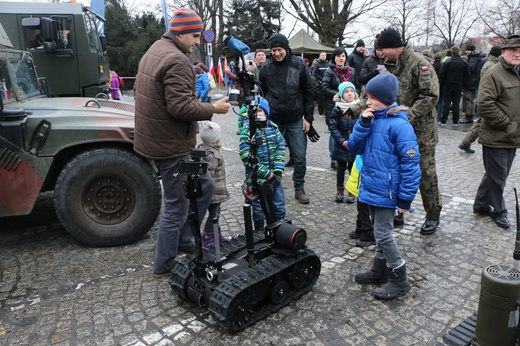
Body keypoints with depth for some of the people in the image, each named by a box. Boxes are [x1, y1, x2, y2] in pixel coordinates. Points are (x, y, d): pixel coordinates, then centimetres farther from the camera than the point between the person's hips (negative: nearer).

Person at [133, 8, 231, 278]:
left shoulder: (155, 51, 15)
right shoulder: (177, 60, -19)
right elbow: (181, 107, -26)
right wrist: (213, 109, -14)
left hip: (158, 138, 10)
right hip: (171, 145, -10)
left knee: (204, 185, 20)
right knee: (176, 206, 3)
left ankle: (183, 240, 30)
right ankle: (164, 266, 20)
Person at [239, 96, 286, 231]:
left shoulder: (273, 128, 1)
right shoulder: (247, 132, -13)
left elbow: (281, 148, 1)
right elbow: (248, 159, -18)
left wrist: (278, 171, -11)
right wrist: (268, 174, -19)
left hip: (274, 176, 4)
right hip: (257, 178, -4)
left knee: (279, 203, 15)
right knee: (259, 207, 12)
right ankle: (259, 231, 31)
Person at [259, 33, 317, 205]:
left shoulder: (299, 65, -4)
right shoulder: (266, 67, 0)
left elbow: (309, 92, 0)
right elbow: (262, 94, 8)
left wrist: (308, 118, -2)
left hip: (296, 120, 0)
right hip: (273, 121, 1)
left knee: (300, 157, 5)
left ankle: (299, 188, 23)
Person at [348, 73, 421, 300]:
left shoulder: (399, 125, -18)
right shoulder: (372, 119, 5)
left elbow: (410, 163, -18)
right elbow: (355, 147, 2)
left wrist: (405, 197, -17)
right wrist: (363, 123, -12)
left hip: (386, 190, -7)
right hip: (371, 187, 8)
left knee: (383, 234, 0)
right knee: (380, 232, 19)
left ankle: (399, 279, 18)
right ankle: (380, 270, 35)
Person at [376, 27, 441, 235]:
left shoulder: (419, 64, -14)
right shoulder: (389, 65, 10)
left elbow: (430, 96, -21)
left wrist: (408, 116, -28)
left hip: (420, 130, -7)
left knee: (425, 174, 4)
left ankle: (433, 216, 22)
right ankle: (397, 213, 27)